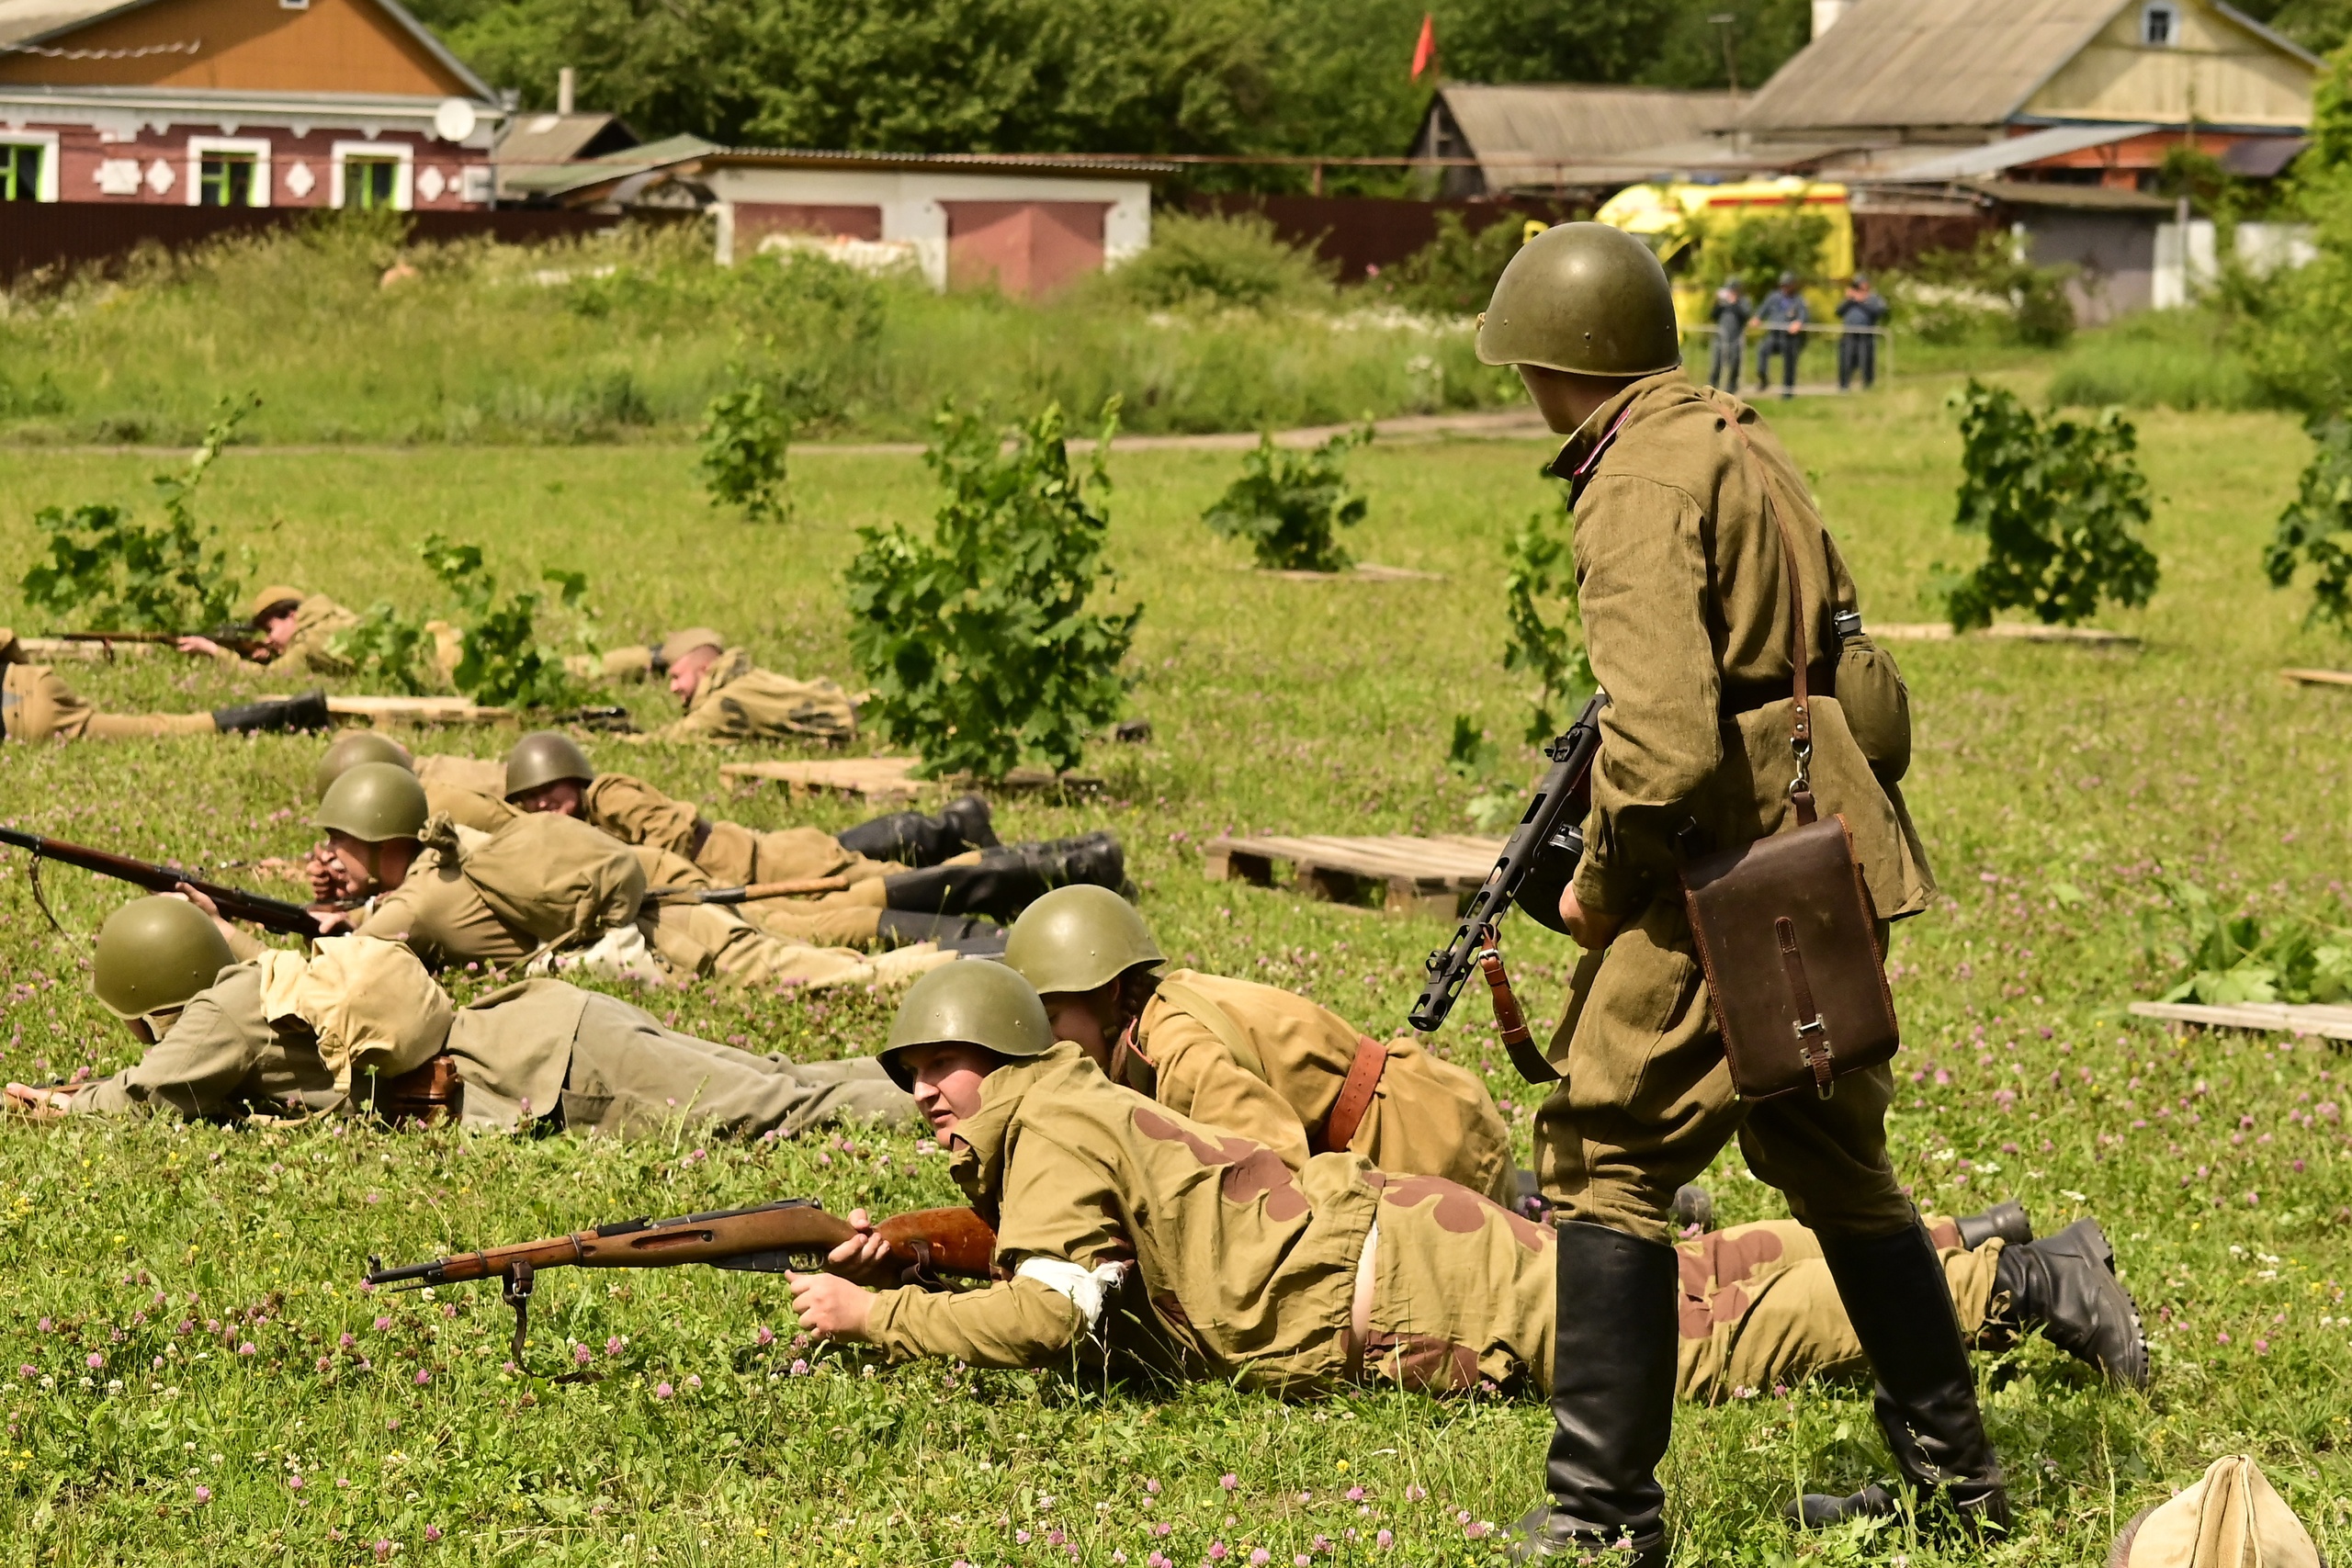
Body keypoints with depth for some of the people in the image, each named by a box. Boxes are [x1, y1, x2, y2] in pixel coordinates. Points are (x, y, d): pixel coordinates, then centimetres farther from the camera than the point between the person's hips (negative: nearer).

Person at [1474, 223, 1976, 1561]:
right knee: (1834, 1158, 21)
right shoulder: (1739, 442, 15)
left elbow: (1664, 734, -23)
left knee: (1612, 1154, -4)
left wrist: (1603, 879, -8)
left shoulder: (1641, 485, -14)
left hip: (1734, 862, -9)